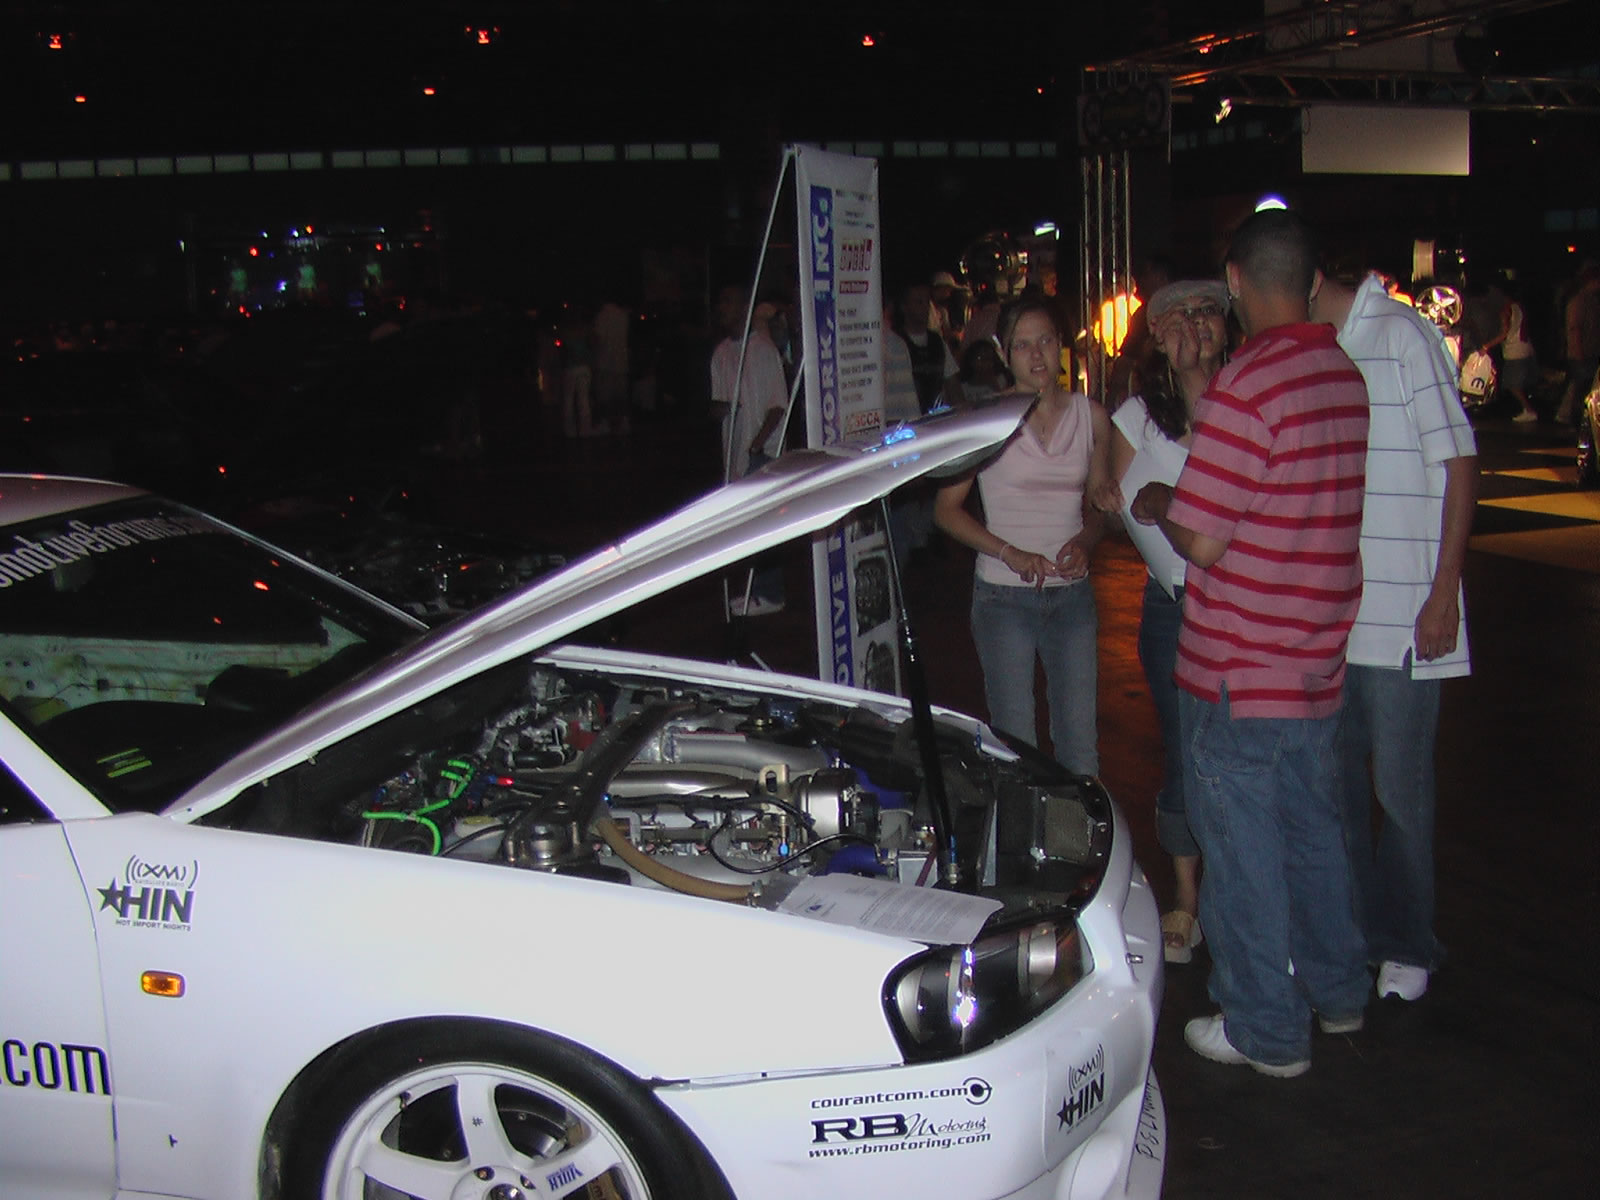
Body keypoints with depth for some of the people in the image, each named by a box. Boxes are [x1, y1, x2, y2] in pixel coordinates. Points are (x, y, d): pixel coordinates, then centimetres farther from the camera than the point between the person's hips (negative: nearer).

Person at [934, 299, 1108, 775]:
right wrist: (1009, 553, -16)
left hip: (1072, 594, 3)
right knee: (1014, 741, 3)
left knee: (1080, 743, 5)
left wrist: (1085, 540, -5)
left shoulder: (1092, 417, 5)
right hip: (1004, 596, -3)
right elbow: (946, 509, -4)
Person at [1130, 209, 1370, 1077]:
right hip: (1317, 660, 8)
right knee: (1313, 825, 23)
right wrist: (1191, 493, 17)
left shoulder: (1245, 389, -22)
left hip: (1238, 671, -8)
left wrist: (1157, 507, -1)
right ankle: (1337, 991, 39)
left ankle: (1266, 1030, 18)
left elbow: (1201, 543, -21)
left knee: (1242, 846, 6)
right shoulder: (1346, 379, 4)